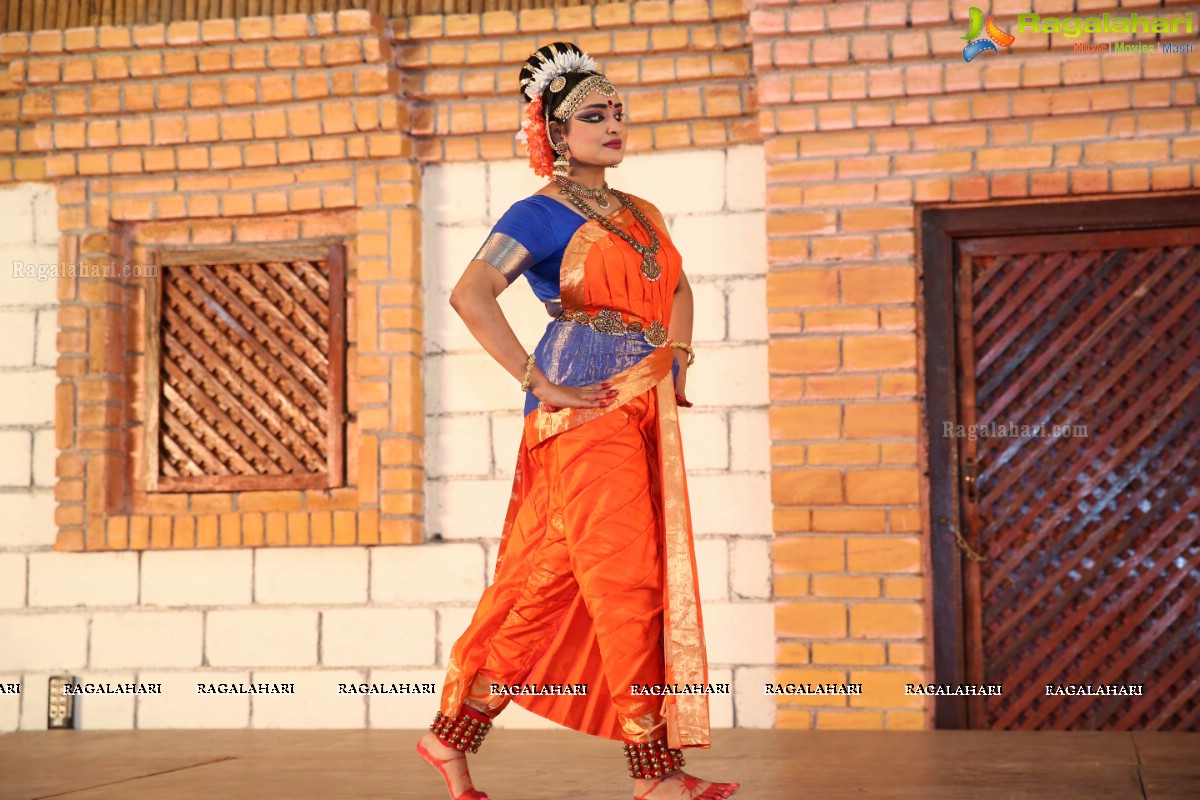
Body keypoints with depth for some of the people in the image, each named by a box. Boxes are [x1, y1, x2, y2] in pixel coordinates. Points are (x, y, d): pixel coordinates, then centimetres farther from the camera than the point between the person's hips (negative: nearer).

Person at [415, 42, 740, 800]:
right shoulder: (542, 214, -4)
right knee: (626, 579, -6)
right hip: (587, 410, -7)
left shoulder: (641, 214, 19)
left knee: (547, 580, 7)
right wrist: (538, 385, -16)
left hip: (647, 411, 7)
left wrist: (678, 360, 20)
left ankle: (452, 735, 17)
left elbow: (678, 289, 36)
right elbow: (471, 294, -17)